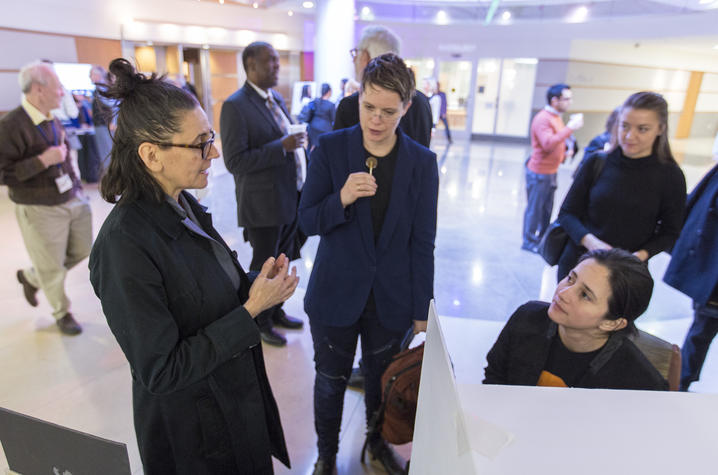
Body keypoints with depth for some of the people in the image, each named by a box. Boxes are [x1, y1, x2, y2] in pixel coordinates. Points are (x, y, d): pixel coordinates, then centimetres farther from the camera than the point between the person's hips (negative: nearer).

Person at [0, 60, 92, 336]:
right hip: (41, 210, -7)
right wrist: (43, 160, -26)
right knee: (52, 268, 8)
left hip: (73, 201, 8)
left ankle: (31, 277, 43)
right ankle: (62, 313, 32)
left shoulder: (51, 120, 6)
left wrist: (77, 186, 18)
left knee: (81, 251, 18)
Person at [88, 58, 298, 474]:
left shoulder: (184, 205, -4)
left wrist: (257, 284, -11)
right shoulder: (125, 245, -30)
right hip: (192, 432, -7)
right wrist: (251, 308, -26)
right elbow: (160, 372, -26)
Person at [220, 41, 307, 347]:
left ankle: (275, 311, 41)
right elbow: (235, 161, -22)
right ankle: (260, 323, 30)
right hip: (264, 205, -8)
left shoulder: (276, 99, 11)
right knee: (264, 267, 9)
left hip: (291, 198, 8)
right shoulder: (235, 106, -15)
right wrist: (282, 147, -25)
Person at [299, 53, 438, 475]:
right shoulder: (330, 148, -8)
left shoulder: (422, 162, -6)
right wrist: (341, 199, -28)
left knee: (382, 379, 20)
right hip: (335, 294, 0)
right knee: (331, 381, 16)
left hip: (391, 298, 1)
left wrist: (421, 310, -1)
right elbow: (308, 221, -7)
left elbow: (422, 242, -3)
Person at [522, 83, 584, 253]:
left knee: (547, 209, 16)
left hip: (551, 172, 9)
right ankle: (529, 242, 12)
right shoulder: (542, 118, -17)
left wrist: (565, 152, 10)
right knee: (535, 208, 0)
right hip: (539, 172, -9)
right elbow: (548, 144, -30)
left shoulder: (556, 117, 13)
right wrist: (570, 127, -28)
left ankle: (541, 239, 28)